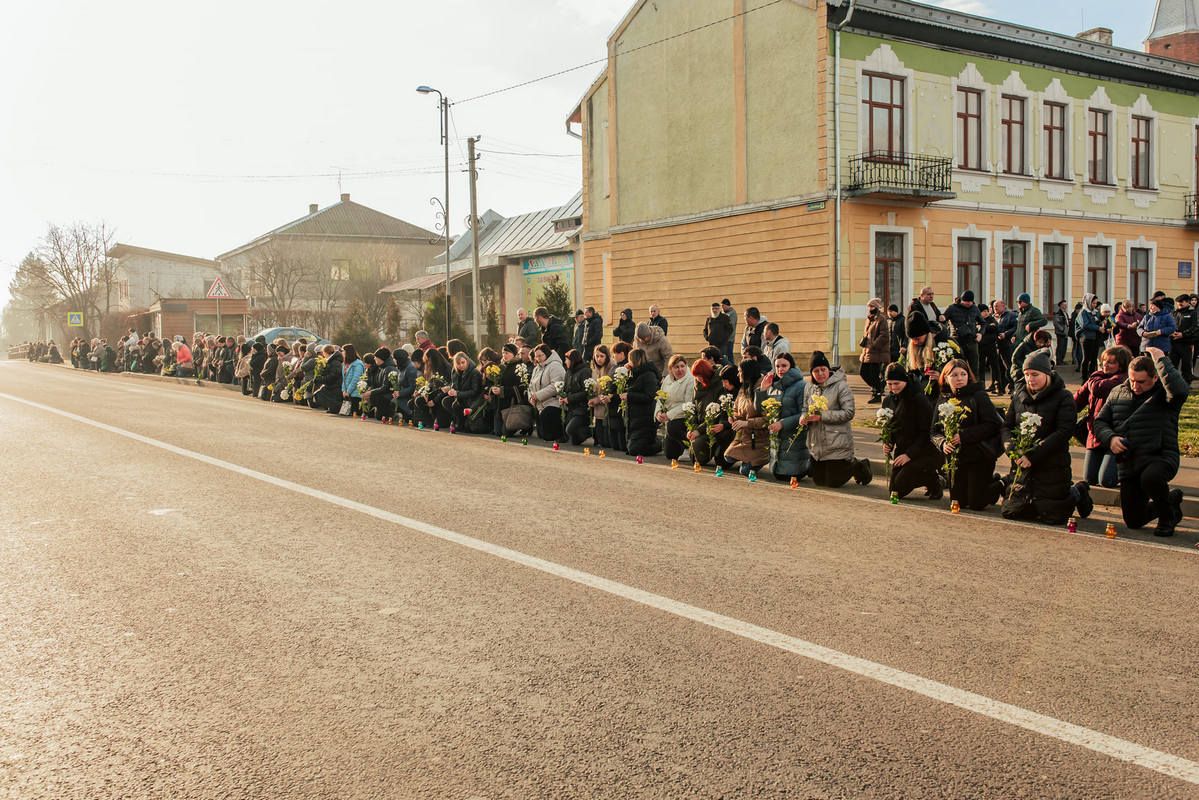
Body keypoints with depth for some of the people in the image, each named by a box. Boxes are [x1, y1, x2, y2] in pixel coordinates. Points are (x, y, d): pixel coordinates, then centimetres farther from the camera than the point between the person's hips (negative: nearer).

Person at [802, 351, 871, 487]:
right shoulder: (809, 387, 4)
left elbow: (848, 413, -17)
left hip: (837, 444, -6)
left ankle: (859, 466, 28)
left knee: (834, 482, 1)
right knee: (818, 481, 15)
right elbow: (805, 409, 13)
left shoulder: (840, 385, -12)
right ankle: (852, 464, 40)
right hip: (817, 445, 6)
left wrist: (822, 416, -24)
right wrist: (804, 418, -12)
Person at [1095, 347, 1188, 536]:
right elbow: (1100, 421, 13)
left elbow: (1180, 390, -31)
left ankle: (1168, 515, -8)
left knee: (1150, 477, -41)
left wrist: (1161, 359, -23)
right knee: (1133, 521, 7)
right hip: (1128, 463, 5)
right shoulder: (1118, 393, 10)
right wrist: (1110, 438, -9)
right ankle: (1171, 498, 38)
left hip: (1160, 458, -5)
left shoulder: (1163, 393, -6)